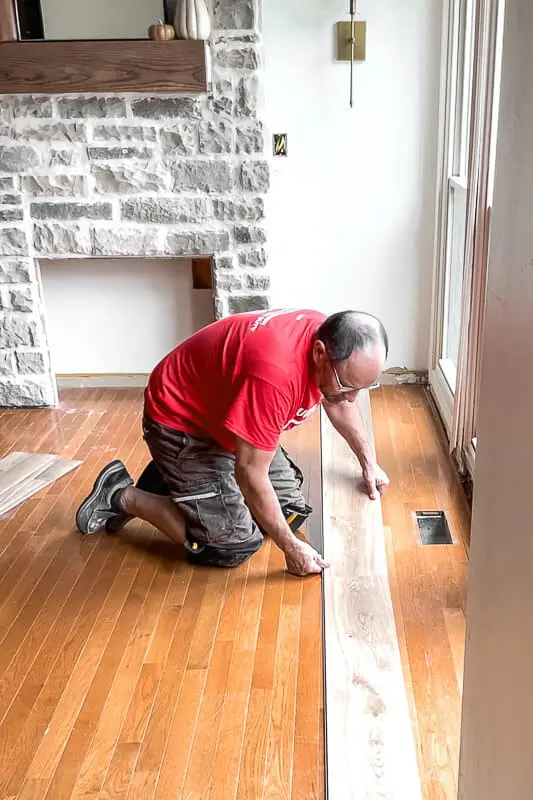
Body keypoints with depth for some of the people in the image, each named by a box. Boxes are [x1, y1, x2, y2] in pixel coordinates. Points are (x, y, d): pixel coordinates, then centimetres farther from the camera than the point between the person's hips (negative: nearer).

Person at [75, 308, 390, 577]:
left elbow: (338, 405, 11)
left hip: (227, 415, 9)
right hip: (181, 422, -9)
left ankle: (176, 478, 17)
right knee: (234, 545, -13)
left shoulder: (333, 342, -13)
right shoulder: (275, 373, -40)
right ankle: (122, 497, 3)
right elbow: (250, 473, -31)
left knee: (291, 511, 6)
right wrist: (291, 547, -22)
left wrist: (368, 462, 15)